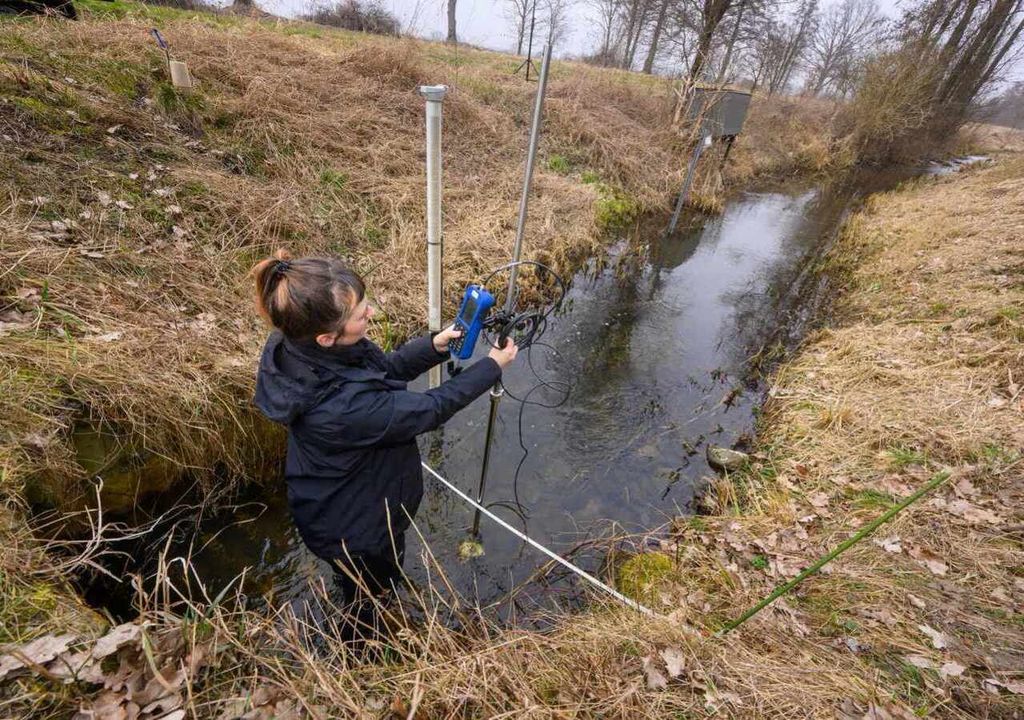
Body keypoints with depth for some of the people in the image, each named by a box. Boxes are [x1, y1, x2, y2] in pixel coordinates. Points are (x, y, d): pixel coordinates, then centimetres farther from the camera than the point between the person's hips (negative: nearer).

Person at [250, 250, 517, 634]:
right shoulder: (341, 406, -45)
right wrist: (492, 366, -19)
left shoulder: (296, 345, -20)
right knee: (371, 602, 28)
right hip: (357, 526, -8)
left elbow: (384, 368, -5)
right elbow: (430, 409, -31)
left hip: (339, 499, 8)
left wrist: (434, 346, -17)